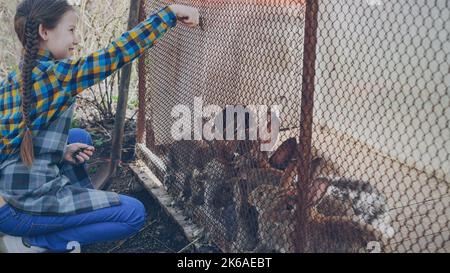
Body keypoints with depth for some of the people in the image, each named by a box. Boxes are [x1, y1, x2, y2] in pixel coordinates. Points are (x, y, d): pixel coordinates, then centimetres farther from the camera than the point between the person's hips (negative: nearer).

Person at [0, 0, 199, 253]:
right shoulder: (58, 74, -19)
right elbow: (119, 52, -20)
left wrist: (61, 150, 5)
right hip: (22, 209, -9)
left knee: (80, 138, 25)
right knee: (134, 214, -2)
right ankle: (31, 243, -1)